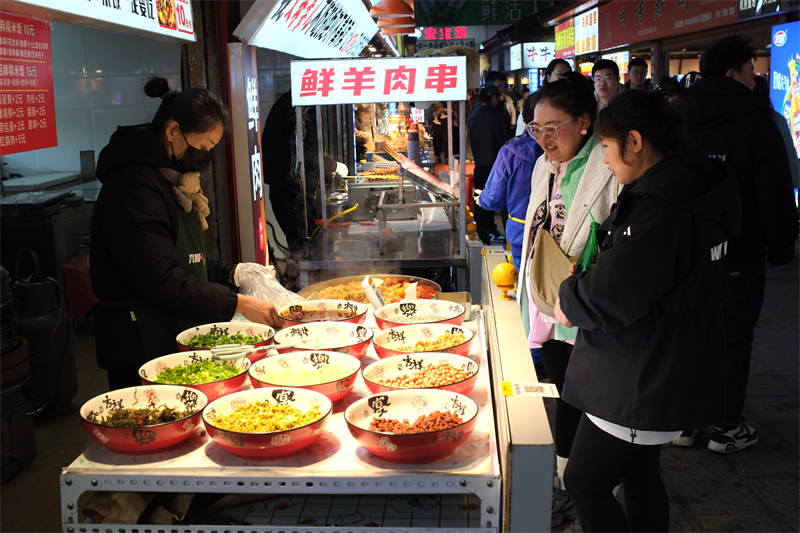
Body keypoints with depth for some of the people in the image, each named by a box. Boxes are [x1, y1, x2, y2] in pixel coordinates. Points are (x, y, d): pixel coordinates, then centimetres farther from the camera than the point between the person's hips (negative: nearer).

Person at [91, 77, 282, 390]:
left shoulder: (173, 181, 14)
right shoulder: (133, 187, -18)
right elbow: (164, 284, -23)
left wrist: (230, 276, 6)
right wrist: (238, 304, -20)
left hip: (175, 335, 10)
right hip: (143, 349, -9)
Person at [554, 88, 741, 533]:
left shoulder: (662, 209, -26)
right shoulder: (690, 190, 7)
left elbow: (609, 299, -26)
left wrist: (569, 301, -6)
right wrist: (580, 289, 4)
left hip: (641, 382, -10)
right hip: (658, 375, 10)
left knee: (585, 484, 2)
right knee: (640, 474, 23)